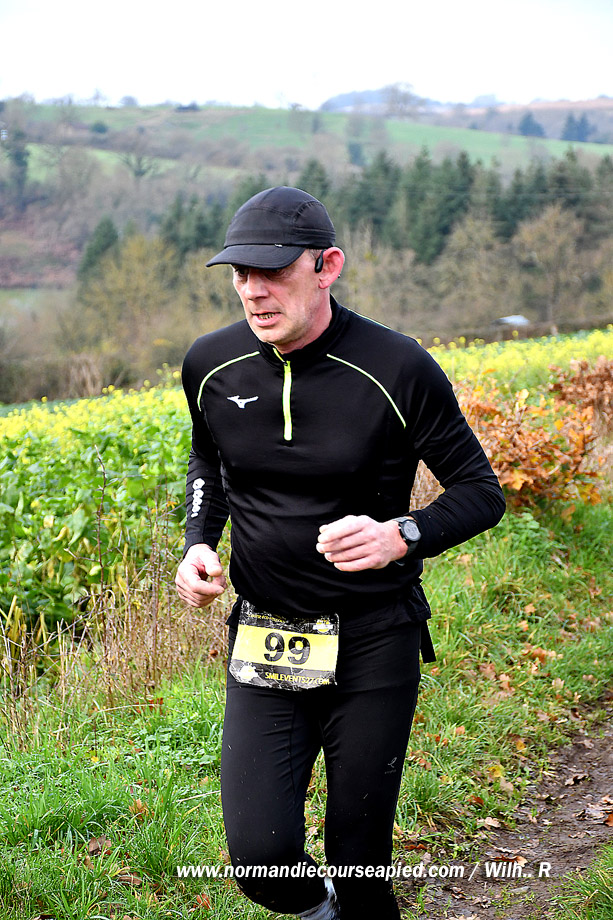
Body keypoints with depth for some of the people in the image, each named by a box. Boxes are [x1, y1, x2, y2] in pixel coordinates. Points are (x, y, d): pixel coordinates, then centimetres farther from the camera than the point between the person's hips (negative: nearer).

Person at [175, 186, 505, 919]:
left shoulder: (398, 371, -14)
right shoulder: (210, 366, -3)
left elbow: (481, 493, -4)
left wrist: (402, 537, -23)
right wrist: (198, 542, 1)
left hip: (373, 642, -2)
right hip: (263, 643, 3)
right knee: (260, 858, -7)